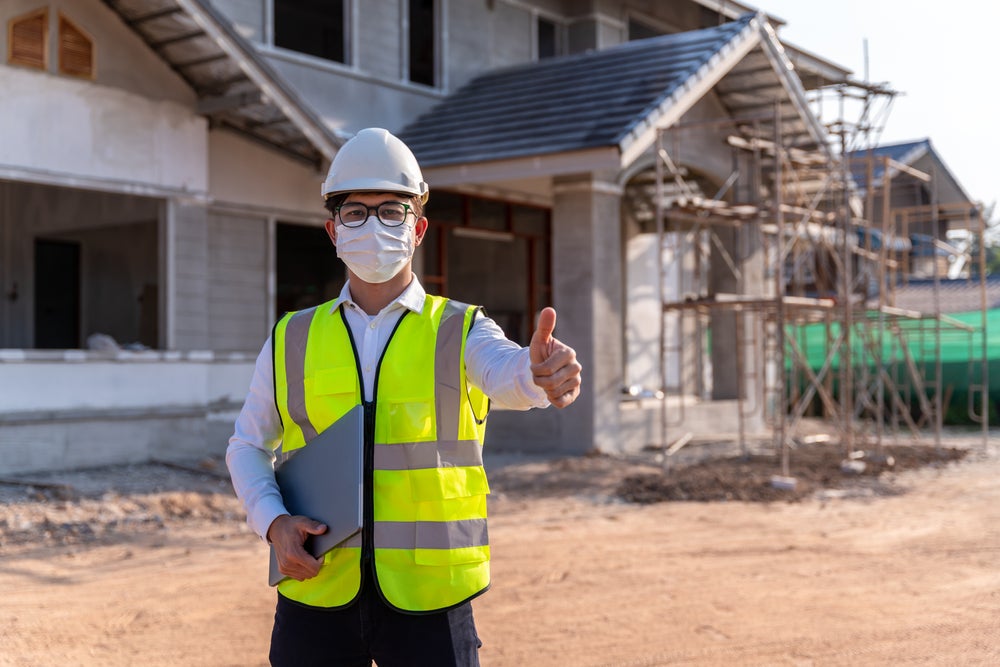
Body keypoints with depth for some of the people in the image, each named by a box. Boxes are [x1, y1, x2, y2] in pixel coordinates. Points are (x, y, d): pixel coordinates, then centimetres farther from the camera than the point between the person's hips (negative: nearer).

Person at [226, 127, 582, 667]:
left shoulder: (460, 333, 0)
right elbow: (248, 447, 14)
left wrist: (542, 372, -46)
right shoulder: (291, 342, 6)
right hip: (316, 598, 2)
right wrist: (273, 523, -5)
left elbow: (506, 372, -22)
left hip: (427, 603, -1)